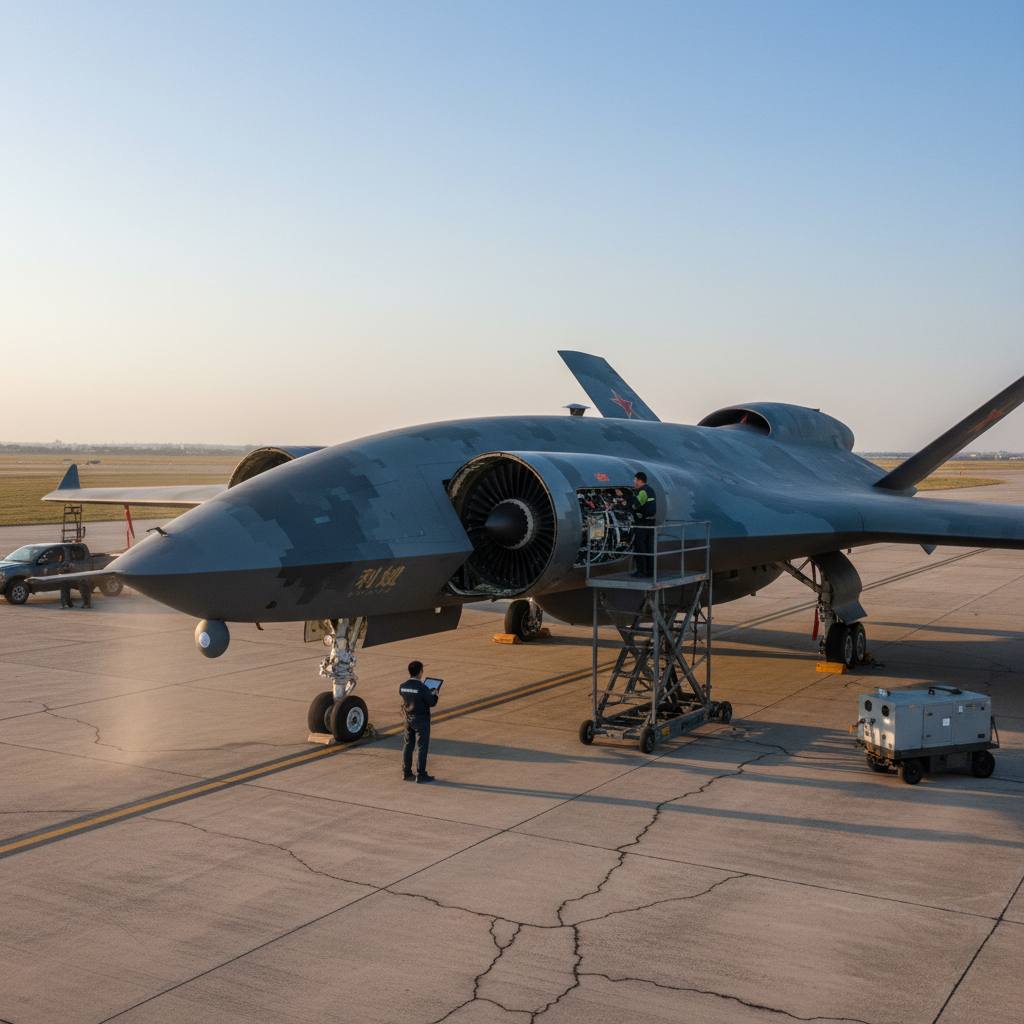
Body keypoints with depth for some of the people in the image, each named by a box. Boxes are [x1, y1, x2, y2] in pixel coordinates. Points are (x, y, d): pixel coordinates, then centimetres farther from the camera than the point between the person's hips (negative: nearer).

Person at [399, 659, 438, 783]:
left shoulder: (402, 686, -3)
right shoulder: (422, 687, -22)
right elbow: (431, 702, -17)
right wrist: (434, 694, 4)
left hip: (408, 719, 6)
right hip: (421, 720, -6)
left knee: (408, 745, 16)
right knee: (422, 746, 2)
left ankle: (406, 773, 22)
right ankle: (421, 775, 5)